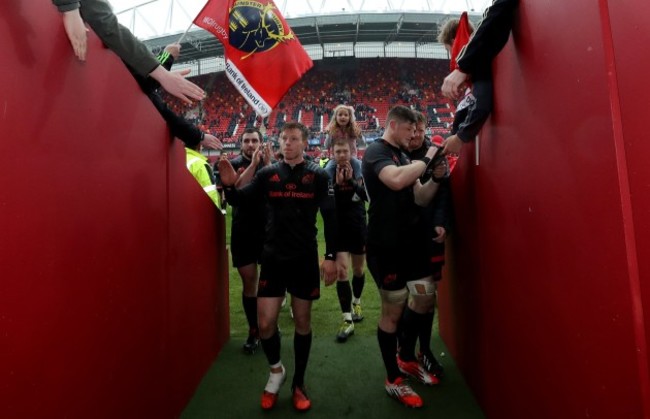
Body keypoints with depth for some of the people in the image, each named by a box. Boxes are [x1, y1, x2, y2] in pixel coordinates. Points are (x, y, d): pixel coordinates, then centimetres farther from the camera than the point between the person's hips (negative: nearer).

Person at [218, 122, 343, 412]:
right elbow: (243, 201, 3)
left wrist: (331, 257, -7)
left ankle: (298, 384, 30)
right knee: (265, 323, 0)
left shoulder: (318, 176, -2)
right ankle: (276, 370, 31)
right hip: (273, 257, 1)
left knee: (302, 322, 10)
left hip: (305, 259, -1)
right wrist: (229, 185, -19)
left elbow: (330, 218, -3)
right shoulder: (267, 174, 3)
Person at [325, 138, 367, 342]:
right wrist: (337, 184, -23)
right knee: (341, 271, -8)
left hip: (358, 225, 2)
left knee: (358, 269, 17)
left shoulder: (360, 168, -5)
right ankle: (347, 321, -2)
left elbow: (368, 195, -14)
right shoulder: (328, 172, -7)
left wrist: (351, 181, -22)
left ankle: (356, 302, 42)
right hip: (338, 227, -1)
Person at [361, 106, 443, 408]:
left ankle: (407, 360, 37)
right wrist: (426, 160, -19)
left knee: (424, 299, 16)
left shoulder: (403, 156, 16)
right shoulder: (376, 151, -10)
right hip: (386, 245, -9)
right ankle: (393, 380, 20)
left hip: (412, 240, 9)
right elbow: (396, 180, -32)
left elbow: (419, 196, 13)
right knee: (393, 310, 1)